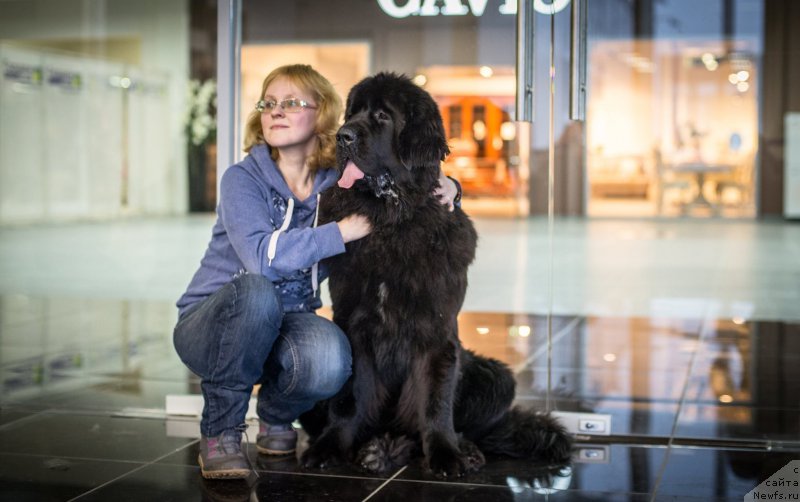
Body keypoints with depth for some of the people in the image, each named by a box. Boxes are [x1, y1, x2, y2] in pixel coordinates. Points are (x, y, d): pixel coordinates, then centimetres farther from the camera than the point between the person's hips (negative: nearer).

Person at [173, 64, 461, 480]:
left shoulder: (338, 182, 0)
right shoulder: (242, 179, -12)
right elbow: (261, 257, -29)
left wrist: (445, 188, -9)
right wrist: (342, 231, -26)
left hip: (283, 324, 2)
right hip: (210, 324, -2)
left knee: (328, 360, -33)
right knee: (257, 290, -37)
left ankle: (276, 415, 4)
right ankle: (220, 430, -17)